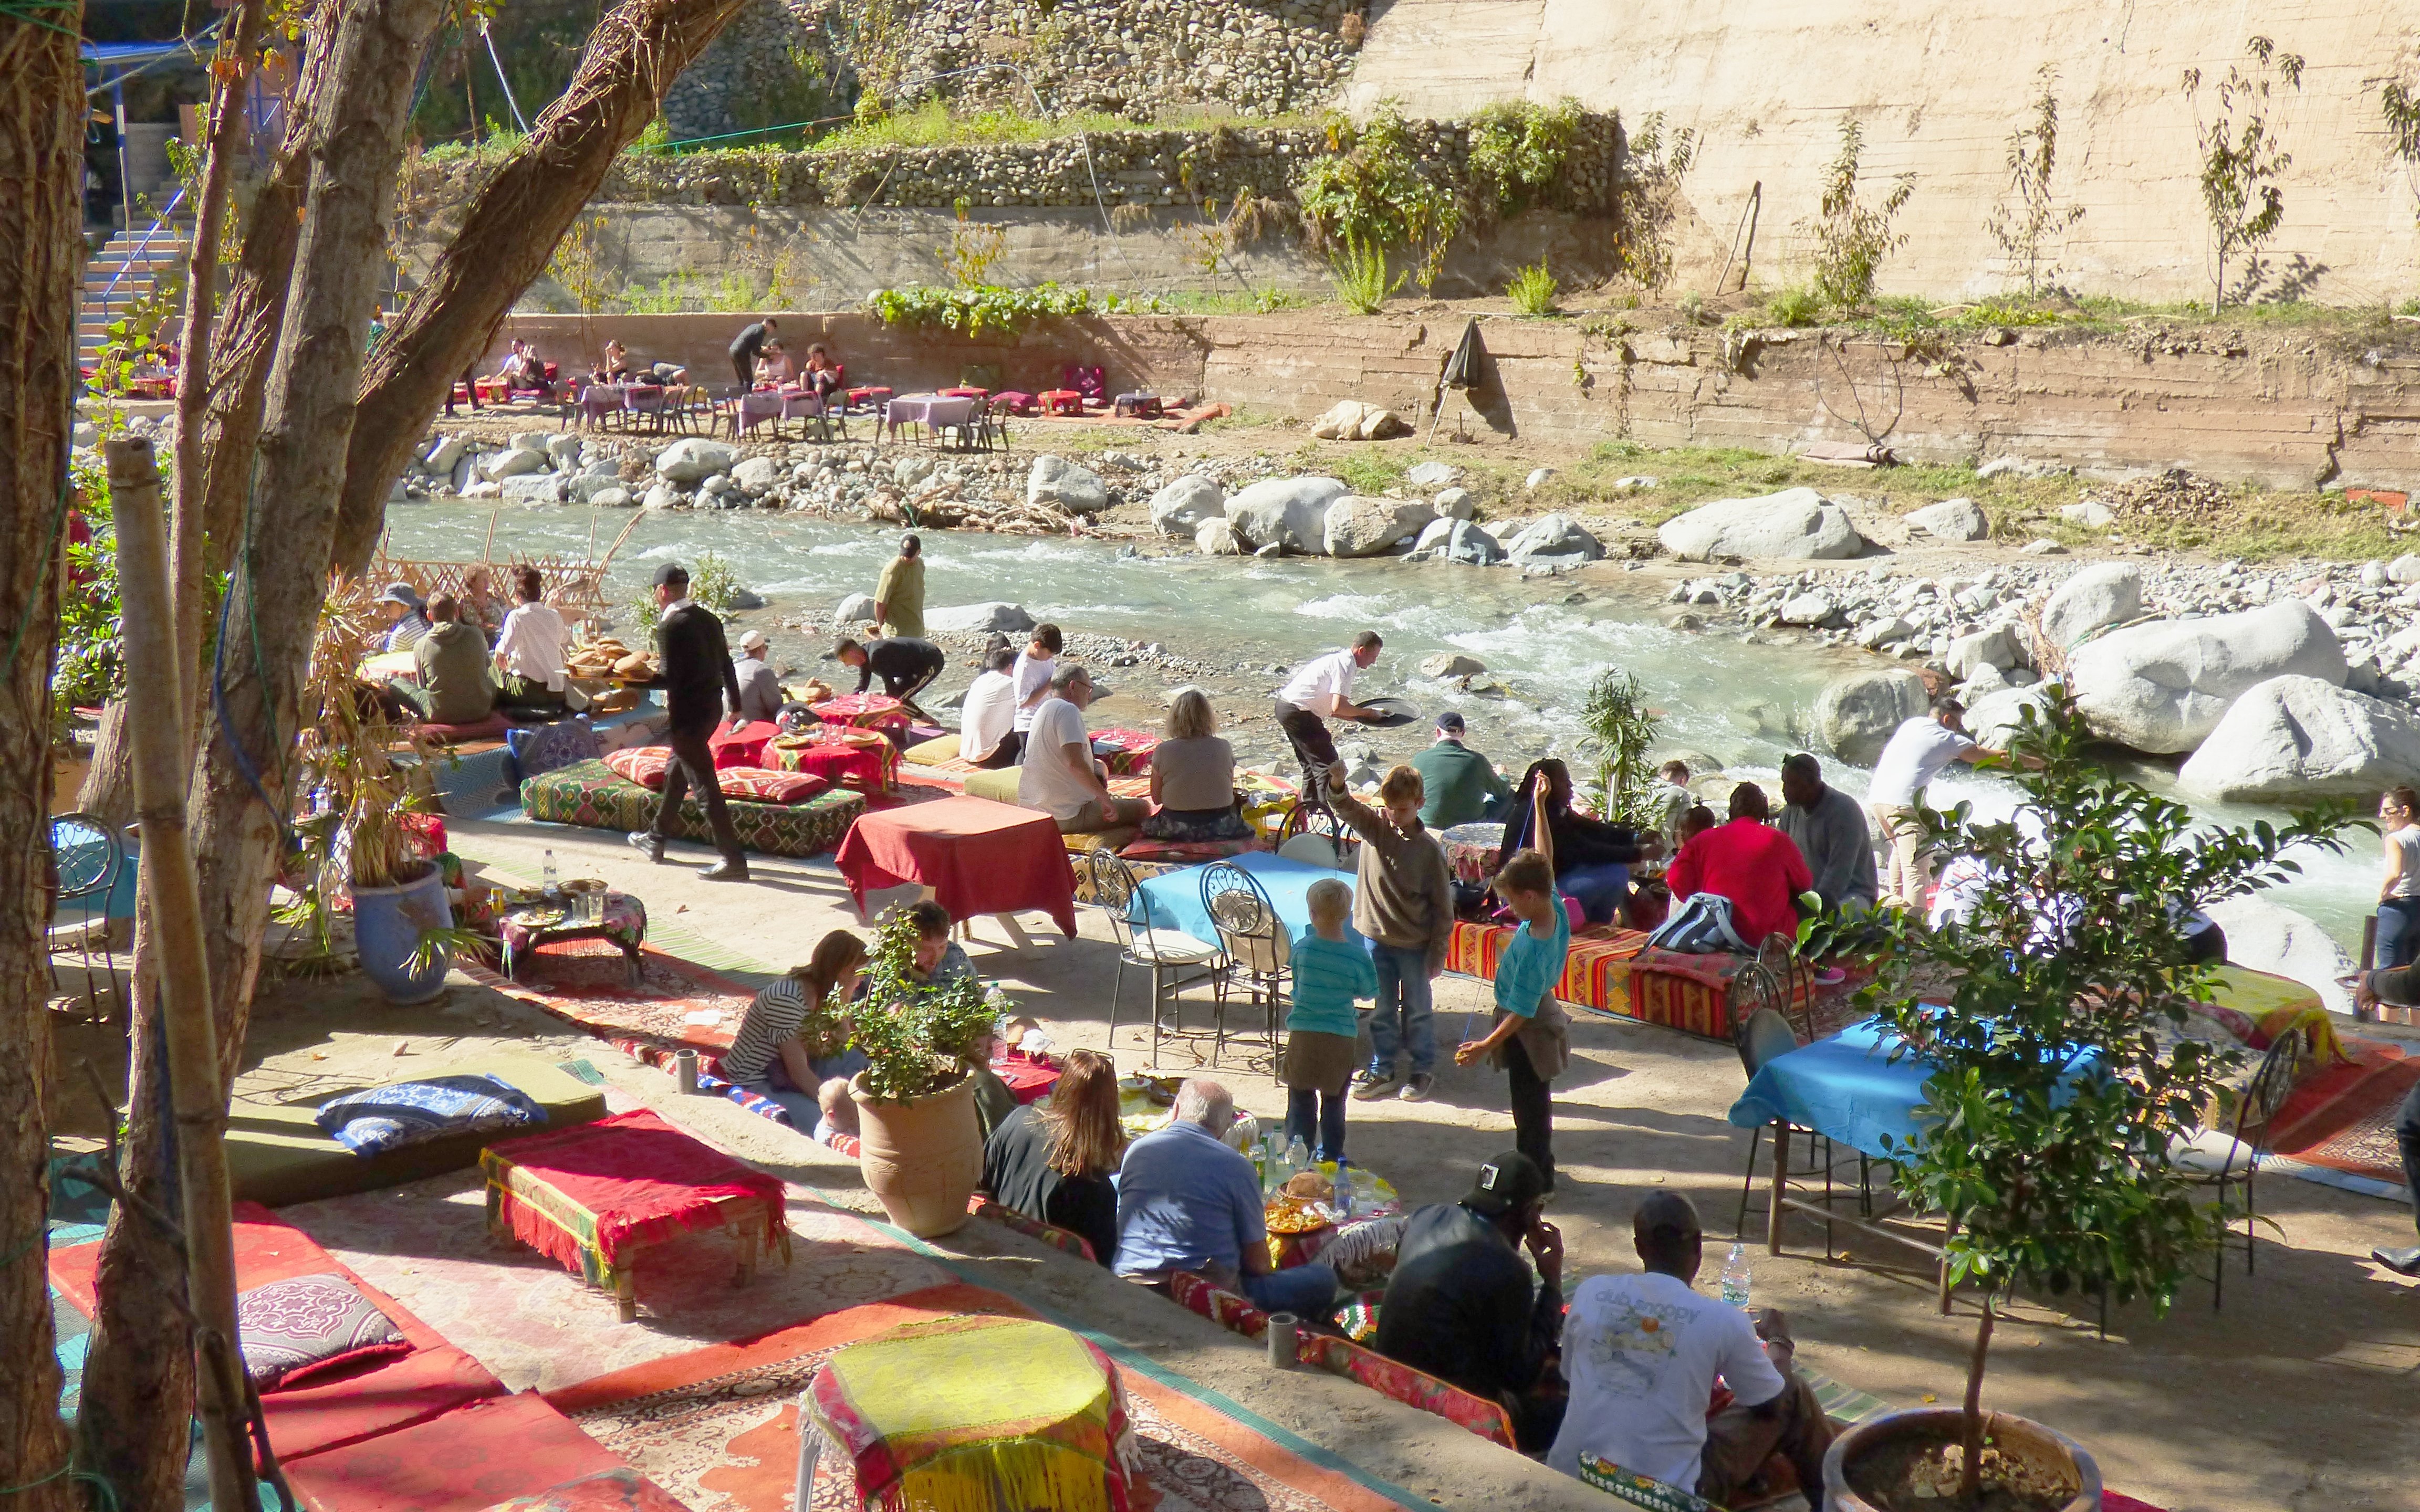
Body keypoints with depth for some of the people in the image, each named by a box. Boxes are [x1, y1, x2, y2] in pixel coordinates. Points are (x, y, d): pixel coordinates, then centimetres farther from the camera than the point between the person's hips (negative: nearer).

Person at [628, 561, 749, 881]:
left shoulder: (669, 626, -17)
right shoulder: (709, 619, 8)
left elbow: (670, 677, -21)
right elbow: (726, 664, 14)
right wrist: (735, 703, 24)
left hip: (688, 712, -9)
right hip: (713, 707, 9)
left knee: (705, 785, -5)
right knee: (677, 771, 24)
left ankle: (734, 860, -5)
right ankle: (655, 839, 39)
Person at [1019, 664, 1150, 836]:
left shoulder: (1045, 710, 15)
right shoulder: (1067, 710, -15)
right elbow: (1074, 763, -28)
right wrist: (1104, 797, -21)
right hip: (1066, 817, -10)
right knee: (1142, 808, -5)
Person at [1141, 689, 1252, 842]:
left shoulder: (1163, 751, -8)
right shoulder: (1223, 748, -5)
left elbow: (1156, 798, 1)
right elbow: (1229, 793, 5)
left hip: (1177, 829, -1)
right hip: (1220, 828, 1)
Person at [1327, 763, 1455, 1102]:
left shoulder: (1429, 849, -13)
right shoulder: (1373, 826, -4)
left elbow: (1443, 906, -8)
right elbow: (1346, 807, -21)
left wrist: (1438, 953, -7)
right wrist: (1337, 782, -44)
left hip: (1414, 944, -3)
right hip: (1376, 935, 3)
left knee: (1417, 1011, 11)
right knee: (1381, 1010, 14)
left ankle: (1424, 1071, 26)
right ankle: (1382, 1071, 26)